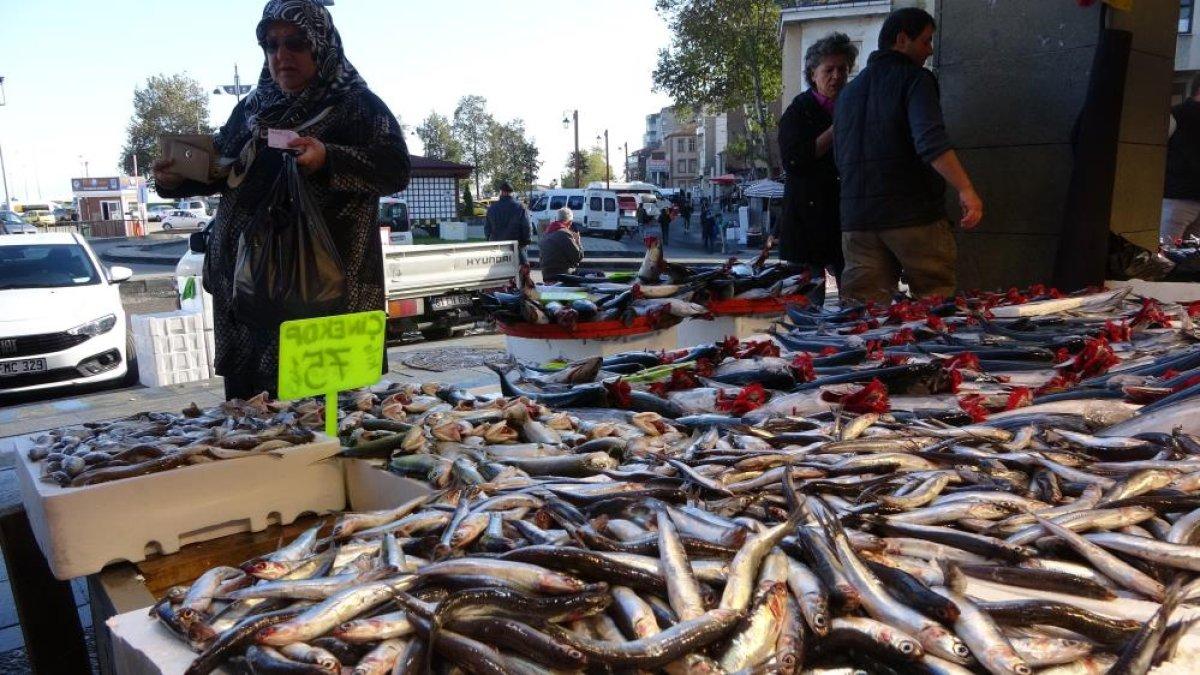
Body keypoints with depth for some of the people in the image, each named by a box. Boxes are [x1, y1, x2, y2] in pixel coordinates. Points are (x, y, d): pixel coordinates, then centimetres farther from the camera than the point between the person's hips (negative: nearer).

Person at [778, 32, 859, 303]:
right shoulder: (798, 111, 2)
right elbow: (792, 161, -12)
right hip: (809, 217, -4)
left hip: (848, 216, 4)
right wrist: (834, 131, -13)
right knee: (810, 299, -2)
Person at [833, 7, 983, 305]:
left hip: (856, 217, 6)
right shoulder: (914, 79, -3)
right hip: (914, 213, -6)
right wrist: (965, 189, -24)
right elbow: (931, 141, -20)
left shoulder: (848, 91, 19)